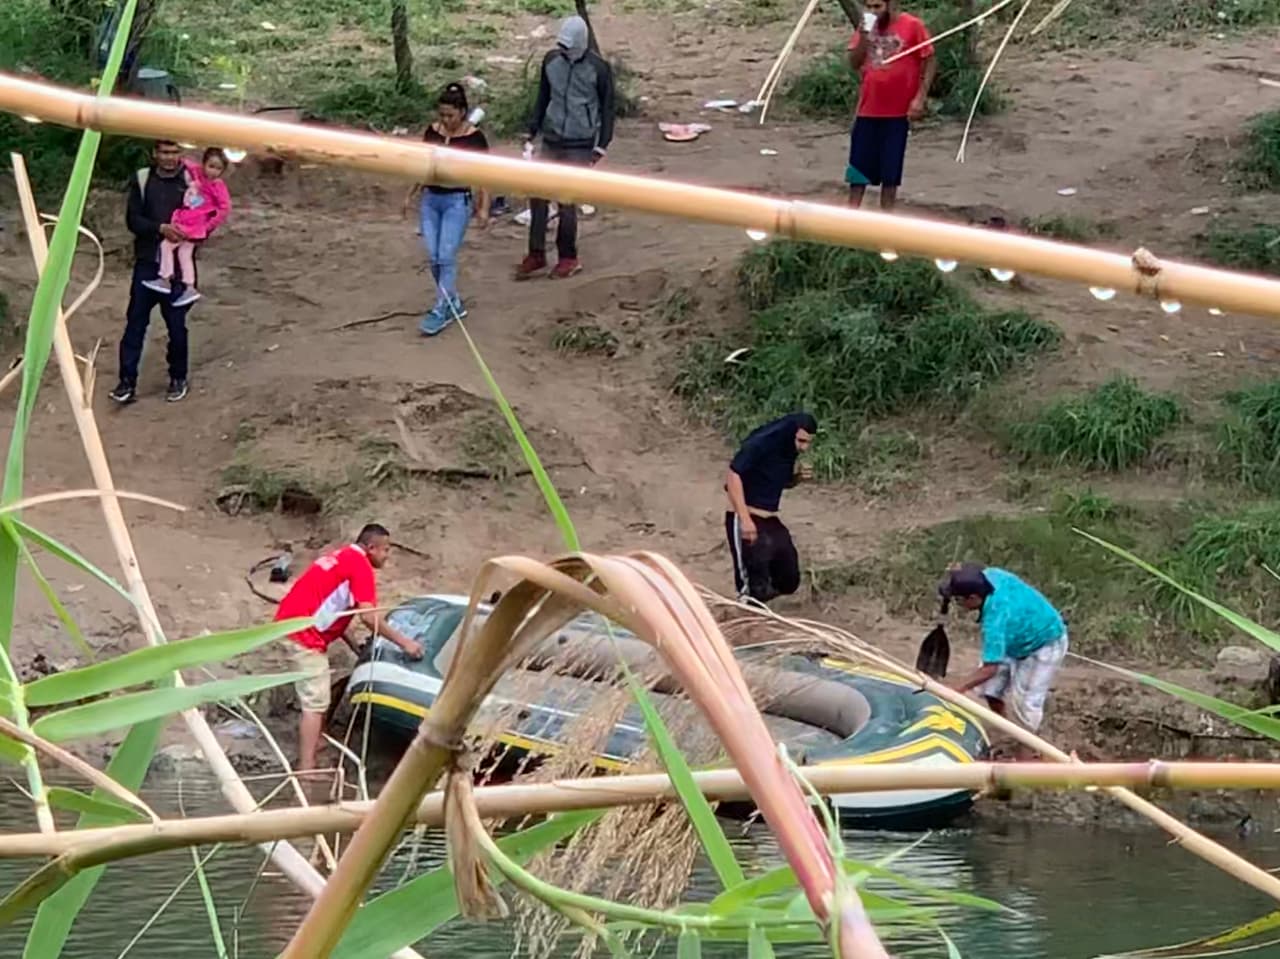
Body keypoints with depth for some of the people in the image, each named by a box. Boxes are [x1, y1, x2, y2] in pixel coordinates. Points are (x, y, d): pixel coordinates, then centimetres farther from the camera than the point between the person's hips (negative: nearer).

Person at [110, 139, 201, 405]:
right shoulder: (142, 180, 3)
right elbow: (132, 220, -3)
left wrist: (190, 232, -15)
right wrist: (160, 228, -19)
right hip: (147, 263, 1)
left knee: (176, 324, 6)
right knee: (135, 322, -2)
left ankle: (178, 378, 22)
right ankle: (127, 381, 2)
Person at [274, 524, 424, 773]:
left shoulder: (343, 557, 20)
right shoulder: (359, 564, -10)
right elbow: (369, 616, -17)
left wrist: (354, 646, 16)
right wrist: (403, 642, -10)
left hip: (290, 621, 10)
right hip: (304, 632, -10)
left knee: (316, 698, 20)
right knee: (315, 702, -8)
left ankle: (310, 758, 28)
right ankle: (307, 770, -10)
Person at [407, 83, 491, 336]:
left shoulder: (474, 137, -9)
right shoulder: (432, 132, 4)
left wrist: (483, 208, -11)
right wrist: (411, 194, 17)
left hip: (458, 201, -5)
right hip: (430, 199, 5)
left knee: (446, 256, -11)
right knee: (433, 257, 2)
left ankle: (441, 311, -5)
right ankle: (453, 302, 18)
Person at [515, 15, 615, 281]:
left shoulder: (598, 69, -10)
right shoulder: (551, 61, 1)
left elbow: (607, 108, -3)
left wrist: (602, 146, -7)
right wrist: (532, 132, 9)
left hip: (579, 145, -5)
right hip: (551, 140, 5)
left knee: (566, 201, -4)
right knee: (538, 195, 2)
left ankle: (568, 258, 11)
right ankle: (536, 256, 10)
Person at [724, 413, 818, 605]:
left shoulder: (789, 450, 7)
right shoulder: (760, 445, -17)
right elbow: (733, 475, -22)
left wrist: (798, 476, -3)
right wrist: (745, 519, -28)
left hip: (771, 520, 8)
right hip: (746, 519, -8)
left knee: (789, 580, 11)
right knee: (754, 582, -11)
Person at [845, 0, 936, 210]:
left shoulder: (913, 26, -8)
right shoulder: (866, 27, 5)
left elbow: (930, 62, -5)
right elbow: (854, 63, 4)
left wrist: (920, 97, -13)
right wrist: (863, 38, -12)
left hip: (898, 111, -4)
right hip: (867, 109, 4)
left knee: (890, 168, 4)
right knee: (859, 164, 6)